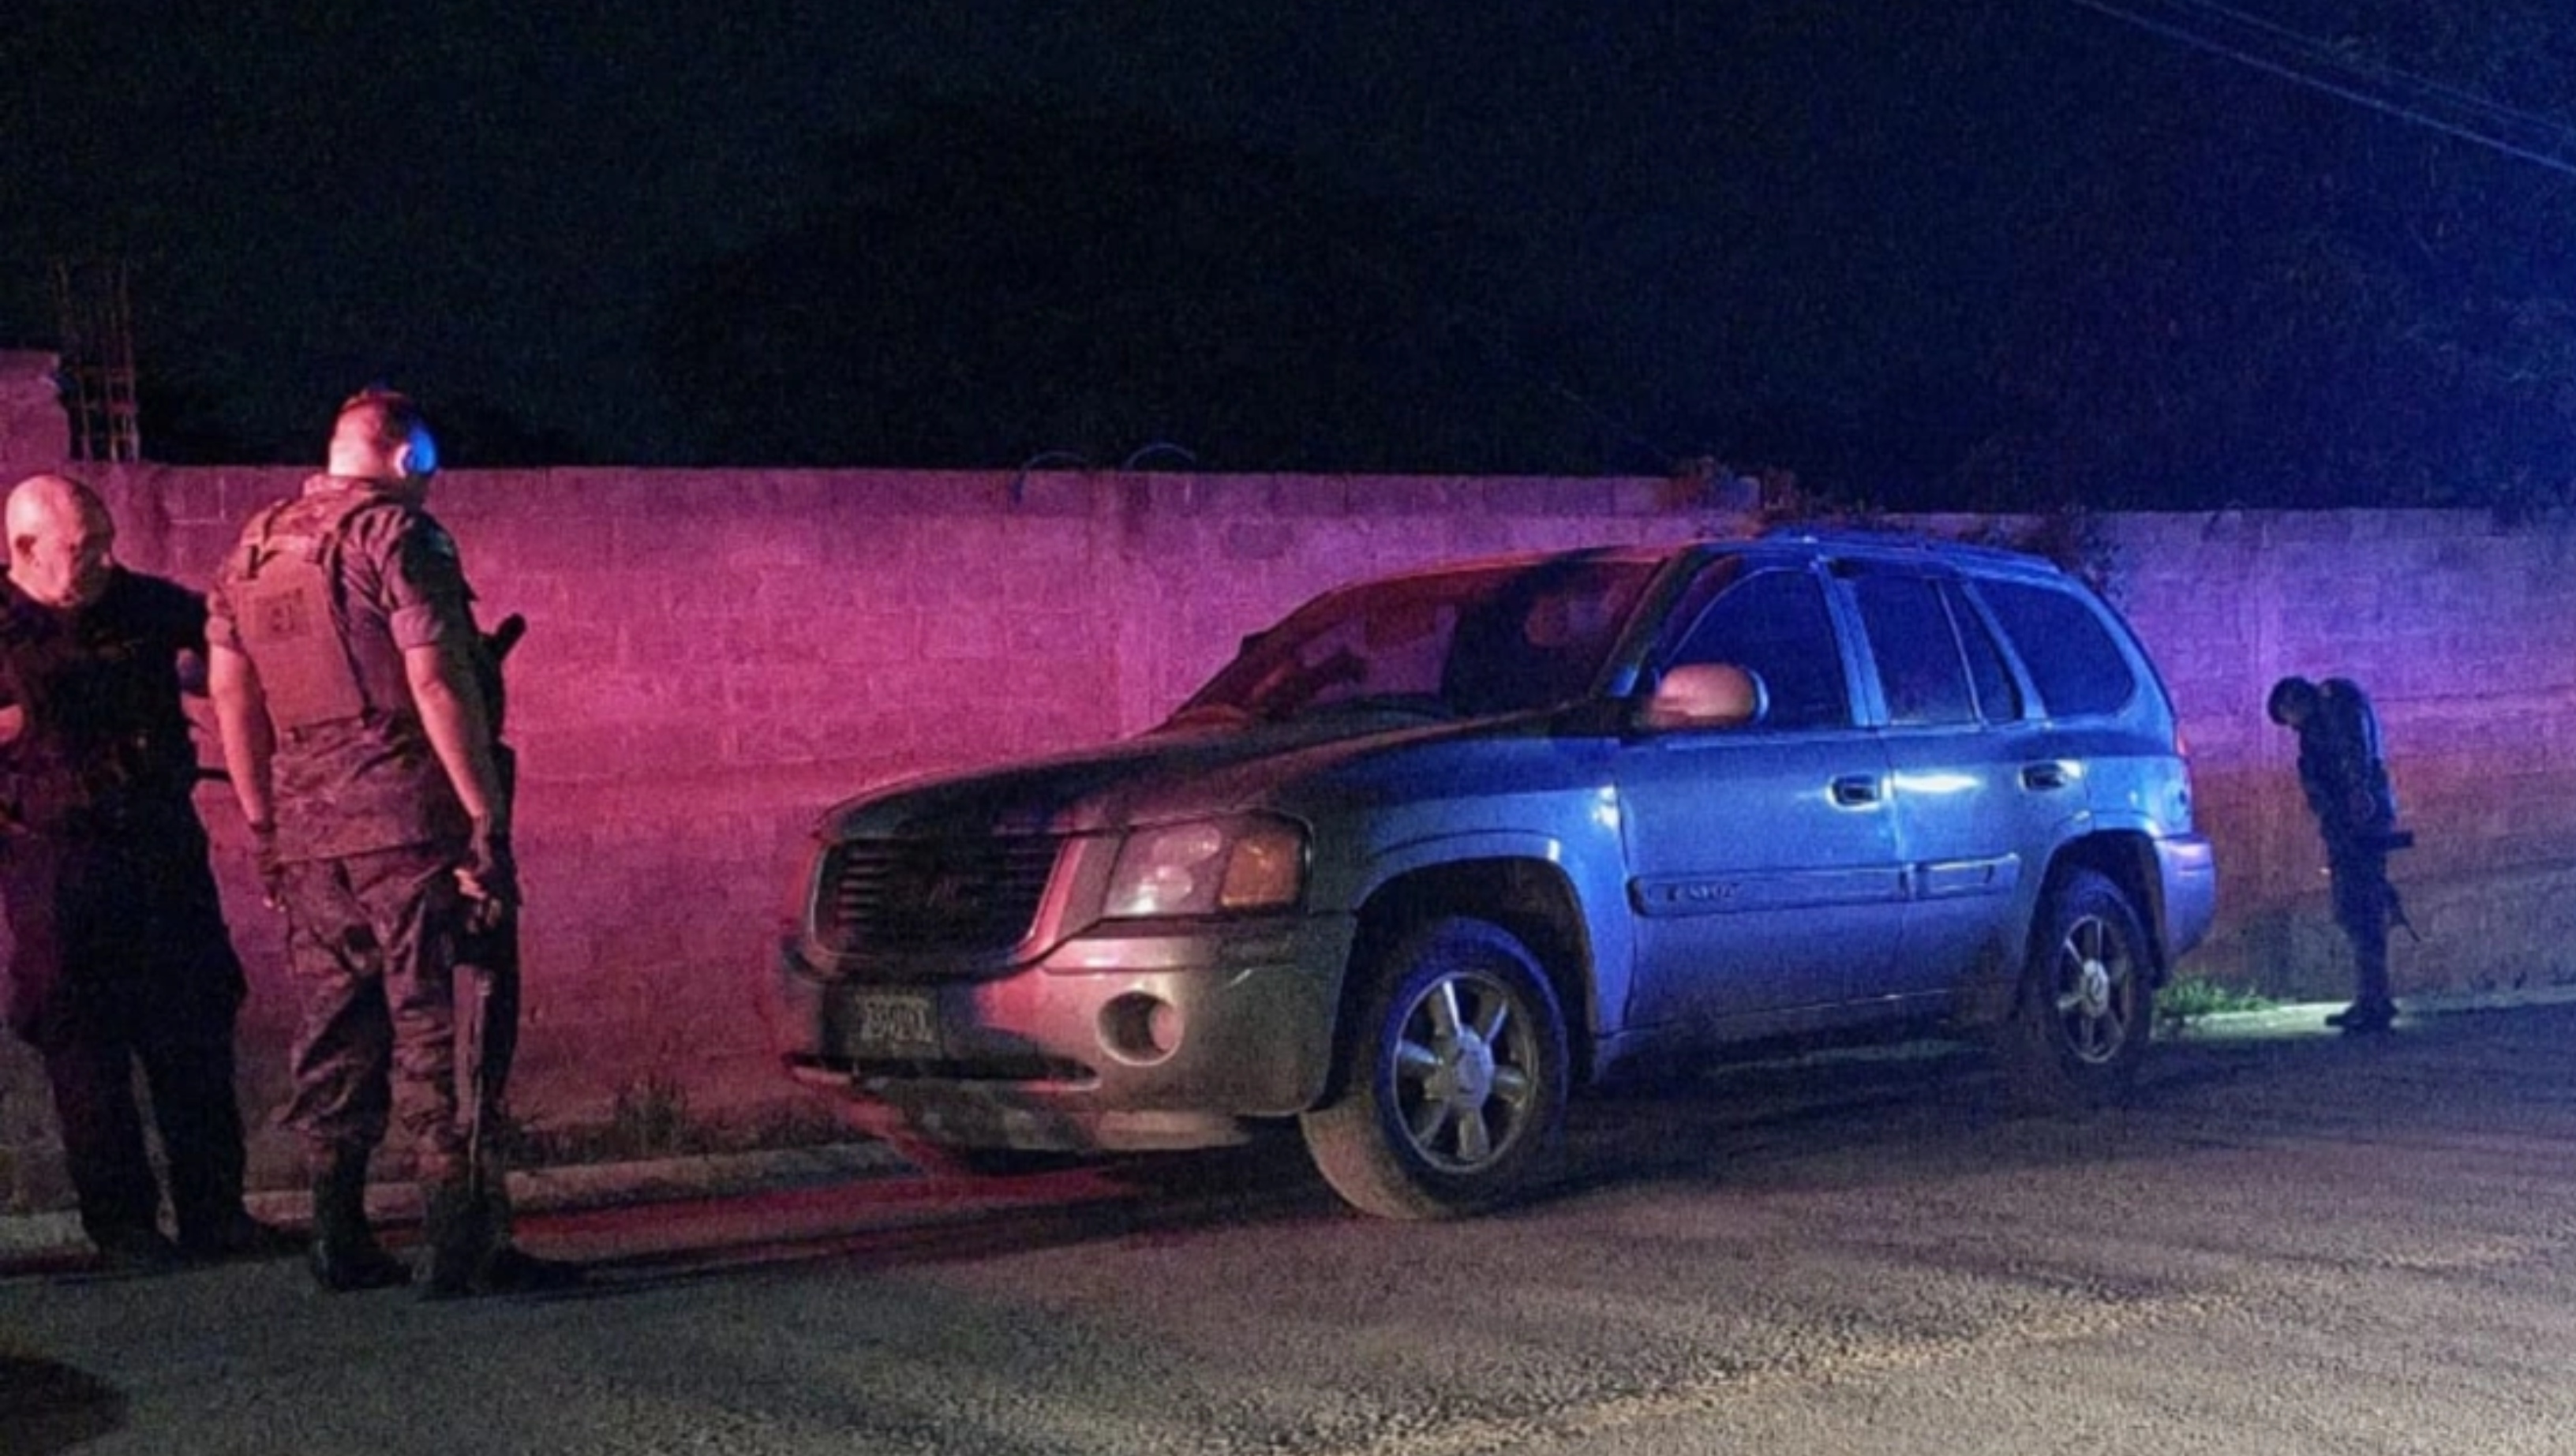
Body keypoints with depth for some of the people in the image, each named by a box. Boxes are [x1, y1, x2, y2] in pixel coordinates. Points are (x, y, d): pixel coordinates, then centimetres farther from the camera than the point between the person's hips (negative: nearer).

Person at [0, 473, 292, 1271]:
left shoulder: (144, 606, 6)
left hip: (164, 847, 4)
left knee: (195, 1031, 6)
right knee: (85, 1043, 1)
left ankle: (213, 1211, 14)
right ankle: (121, 1221, 11)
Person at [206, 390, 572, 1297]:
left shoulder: (251, 552, 16)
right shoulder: (396, 533, -7)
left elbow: (232, 697, 17)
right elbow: (437, 681, -15)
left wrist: (265, 824, 22)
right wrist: (487, 818, -15)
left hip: (306, 830, 7)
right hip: (409, 823, -7)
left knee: (337, 1031, 13)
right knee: (440, 1033, -5)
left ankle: (341, 1245, 17)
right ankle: (460, 1248, -5)